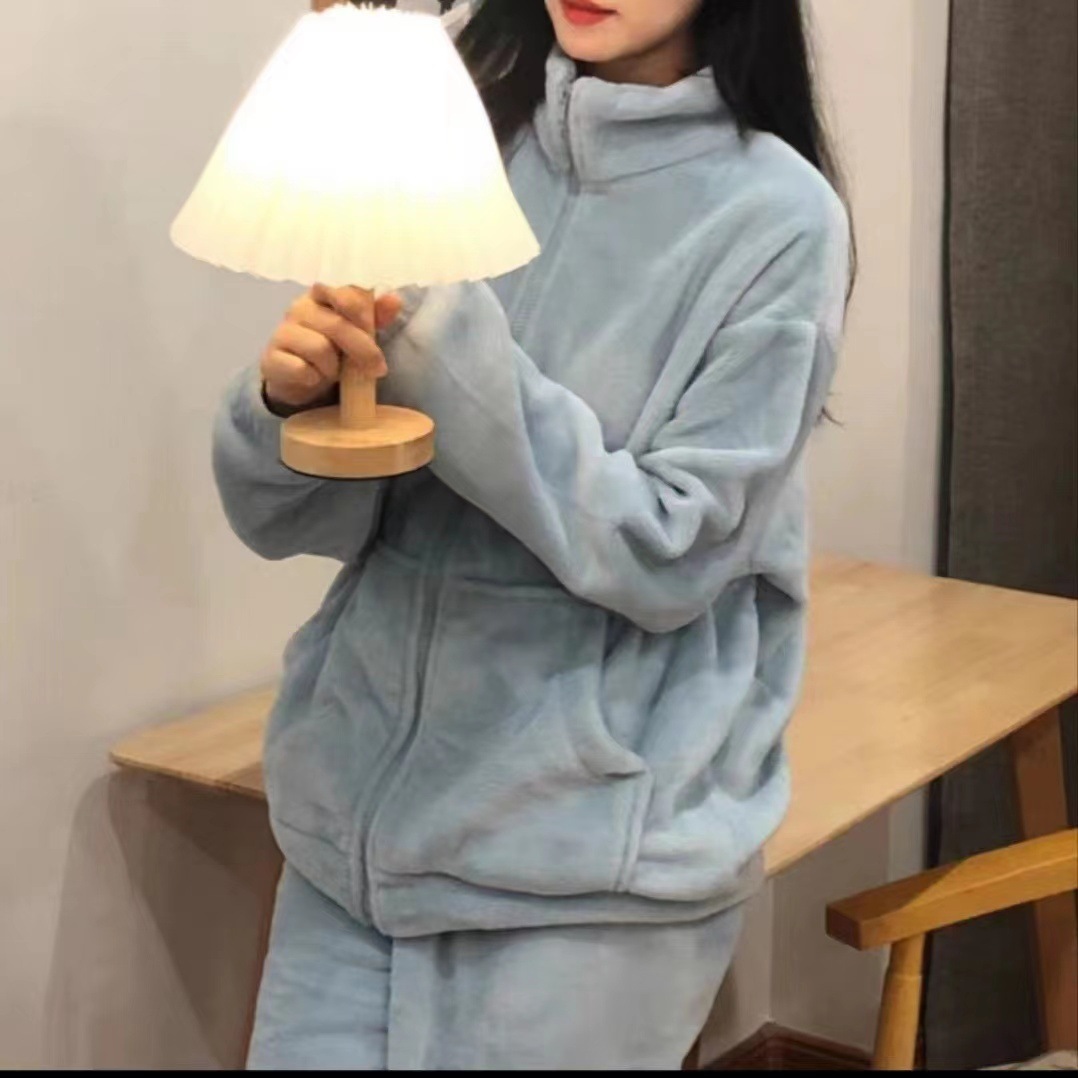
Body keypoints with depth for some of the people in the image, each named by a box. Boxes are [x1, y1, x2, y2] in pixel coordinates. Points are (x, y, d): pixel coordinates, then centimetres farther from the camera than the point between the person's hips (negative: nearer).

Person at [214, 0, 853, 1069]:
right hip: (361, 804, 4)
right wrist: (290, 398, -20)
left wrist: (445, 342, -22)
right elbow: (288, 517, 2)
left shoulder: (775, 216, -9)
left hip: (590, 857, -4)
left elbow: (665, 555, -15)